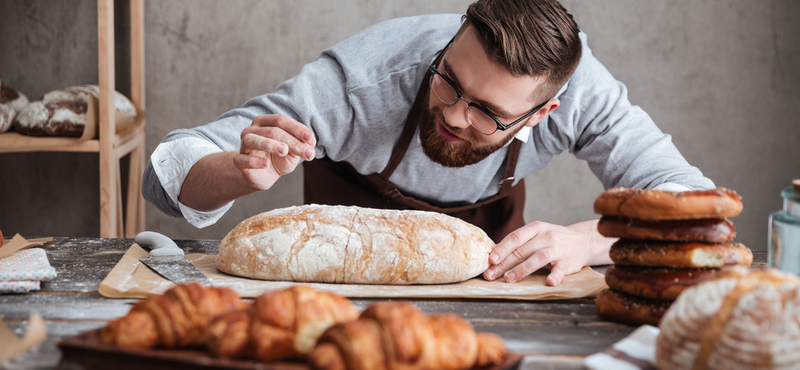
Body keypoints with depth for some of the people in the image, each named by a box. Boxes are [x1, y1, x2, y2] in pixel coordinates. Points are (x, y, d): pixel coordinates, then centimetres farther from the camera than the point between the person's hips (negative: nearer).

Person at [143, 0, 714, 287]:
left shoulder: (577, 82, -37)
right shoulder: (360, 81, -41)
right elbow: (170, 172, -34)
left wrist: (582, 240, -52)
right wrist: (245, 173, -59)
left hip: (488, 222, 3)